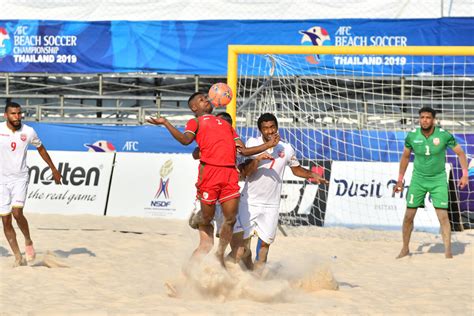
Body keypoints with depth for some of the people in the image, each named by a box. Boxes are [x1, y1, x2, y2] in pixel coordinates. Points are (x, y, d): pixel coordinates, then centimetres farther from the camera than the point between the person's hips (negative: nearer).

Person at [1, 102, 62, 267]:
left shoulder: (28, 132, -3)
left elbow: (41, 149, 15)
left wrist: (54, 169, 20)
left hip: (20, 178, -1)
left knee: (17, 213, -21)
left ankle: (28, 241, 6)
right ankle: (18, 257, 8)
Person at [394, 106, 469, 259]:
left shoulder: (444, 135, -15)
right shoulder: (412, 136, -9)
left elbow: (460, 153, -4)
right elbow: (405, 157, 8)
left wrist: (465, 174, -14)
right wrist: (400, 180, 9)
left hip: (438, 180, -2)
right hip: (418, 179, 2)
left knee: (443, 216, -12)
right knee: (408, 216, 1)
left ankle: (448, 251, -8)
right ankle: (405, 249, 17)